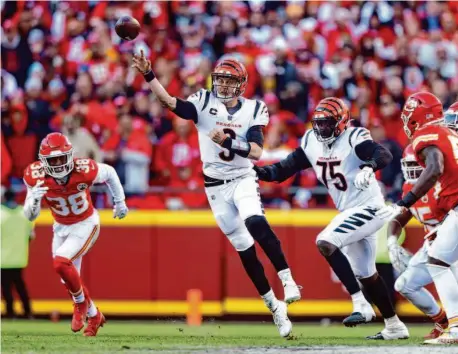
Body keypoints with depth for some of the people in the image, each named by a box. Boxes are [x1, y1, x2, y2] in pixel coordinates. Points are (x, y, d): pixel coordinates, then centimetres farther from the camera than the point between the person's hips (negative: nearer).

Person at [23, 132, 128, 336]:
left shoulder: (84, 171, -29)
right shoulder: (36, 176, -21)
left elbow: (109, 173, -5)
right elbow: (30, 216, -14)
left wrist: (120, 202, 4)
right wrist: (34, 200, -36)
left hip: (85, 225, -4)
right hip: (61, 228, 4)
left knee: (61, 263, -25)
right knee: (69, 280, 12)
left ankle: (81, 303, 3)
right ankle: (94, 316, 39)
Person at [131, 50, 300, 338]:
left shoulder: (253, 110, -4)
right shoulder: (204, 102, -3)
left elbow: (256, 152, -15)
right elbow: (171, 102, -19)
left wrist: (228, 142, -30)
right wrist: (148, 75, -33)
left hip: (243, 180, -2)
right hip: (215, 186, 2)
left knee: (256, 223, -32)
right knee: (245, 249, 4)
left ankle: (288, 281, -29)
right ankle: (274, 306, 13)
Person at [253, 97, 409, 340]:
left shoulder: (353, 138, -18)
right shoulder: (312, 142, 3)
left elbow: (384, 155, -33)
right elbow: (285, 169, 5)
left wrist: (368, 167, -54)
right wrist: (255, 171, -10)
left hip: (368, 208, -9)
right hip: (349, 212, 9)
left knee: (325, 242, -24)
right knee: (365, 274, 16)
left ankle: (361, 305, -22)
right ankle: (394, 326, 28)